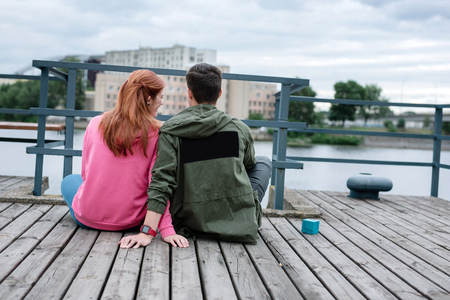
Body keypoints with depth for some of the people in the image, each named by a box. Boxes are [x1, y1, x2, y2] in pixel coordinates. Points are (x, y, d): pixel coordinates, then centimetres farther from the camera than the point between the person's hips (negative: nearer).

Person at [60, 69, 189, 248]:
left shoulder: (96, 124, -6)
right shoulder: (157, 133, -14)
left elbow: (86, 173, 5)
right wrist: (166, 229, -16)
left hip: (88, 217, 0)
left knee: (69, 180, 32)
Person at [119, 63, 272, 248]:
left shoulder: (170, 131, -7)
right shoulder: (240, 129, -4)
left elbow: (162, 180, -16)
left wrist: (147, 232, -18)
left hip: (191, 226, 2)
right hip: (241, 225, -1)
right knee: (263, 162, 24)